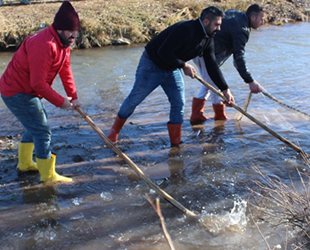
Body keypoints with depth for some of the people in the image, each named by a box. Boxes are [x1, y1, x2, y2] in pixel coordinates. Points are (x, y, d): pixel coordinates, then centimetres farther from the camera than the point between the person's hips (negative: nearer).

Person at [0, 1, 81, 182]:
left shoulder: (63, 42, 3)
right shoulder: (45, 45, -29)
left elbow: (66, 72, 9)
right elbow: (38, 83, -29)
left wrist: (73, 97, 3)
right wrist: (60, 101, -19)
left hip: (27, 91, 10)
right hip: (17, 93, -10)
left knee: (35, 125, 24)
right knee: (42, 130, -8)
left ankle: (25, 163, 42)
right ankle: (49, 176, 4)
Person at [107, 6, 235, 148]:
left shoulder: (208, 39, -3)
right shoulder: (185, 30, -30)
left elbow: (212, 66, 1)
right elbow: (164, 52, -32)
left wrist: (225, 89, -2)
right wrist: (184, 65, -23)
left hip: (172, 69, 8)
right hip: (152, 65, -8)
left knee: (179, 104, 1)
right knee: (134, 99, 3)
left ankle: (176, 142, 11)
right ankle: (114, 131, 22)